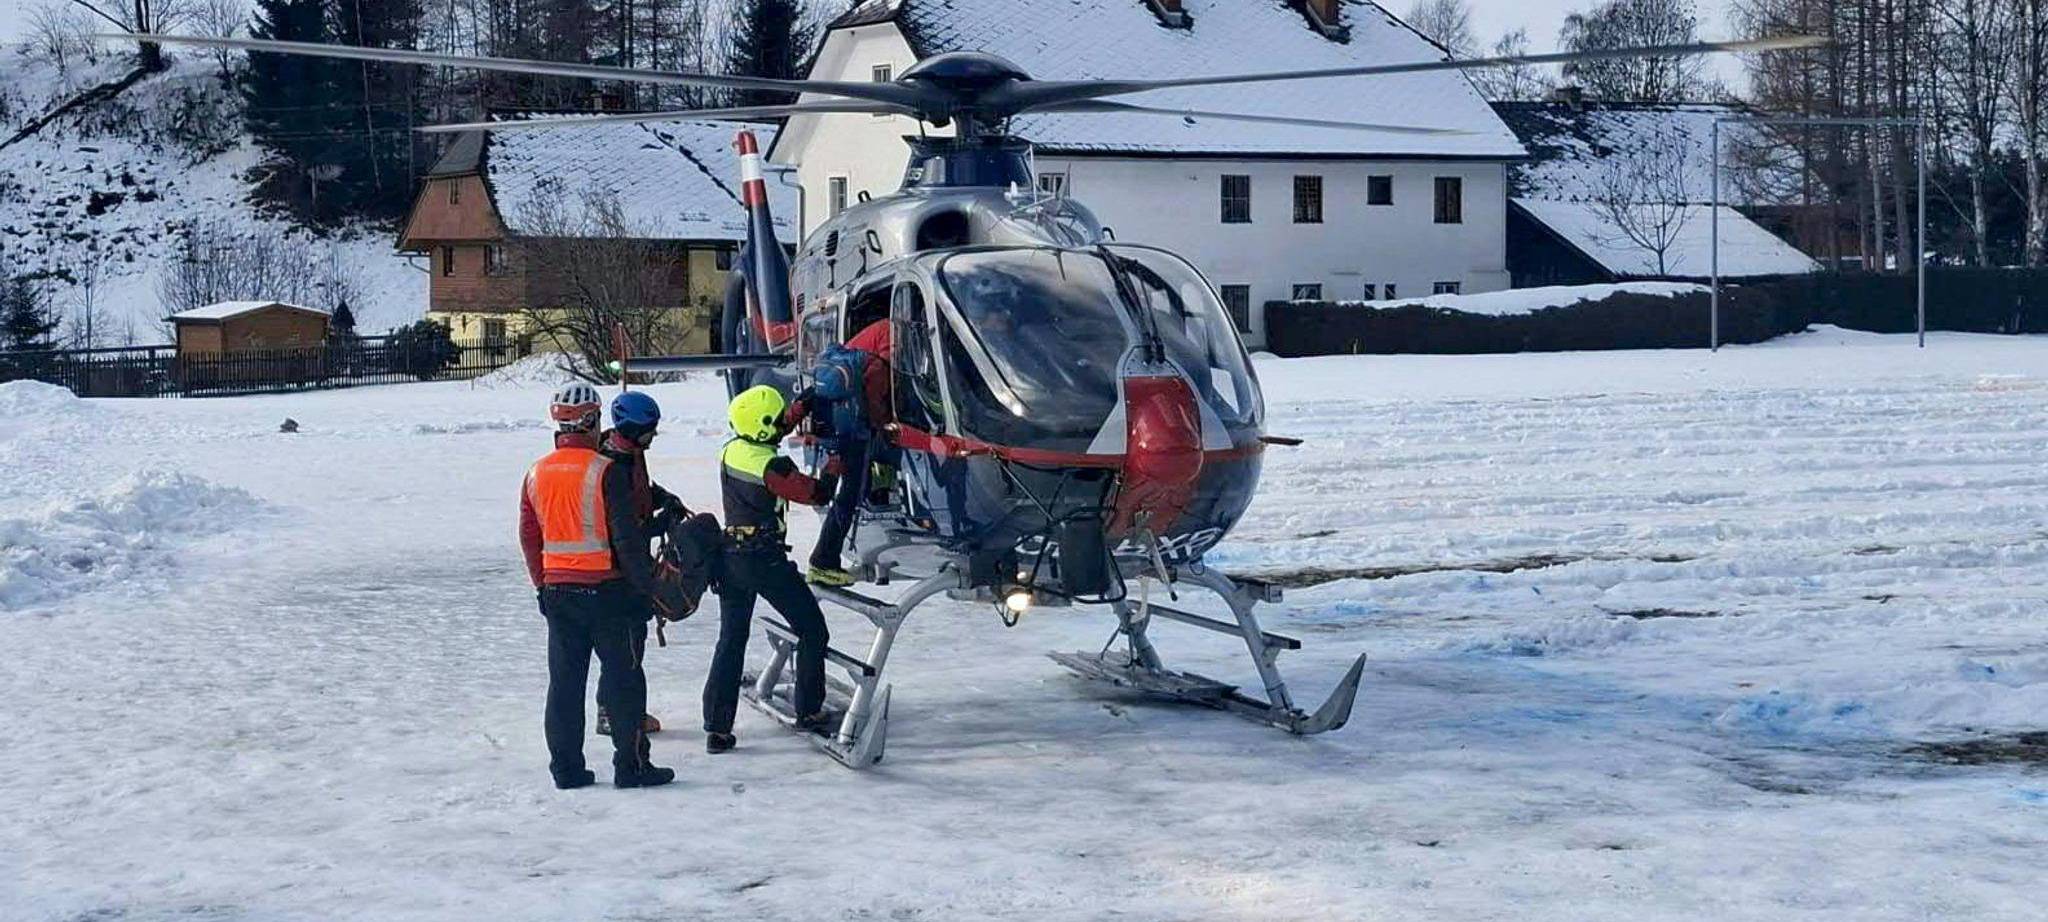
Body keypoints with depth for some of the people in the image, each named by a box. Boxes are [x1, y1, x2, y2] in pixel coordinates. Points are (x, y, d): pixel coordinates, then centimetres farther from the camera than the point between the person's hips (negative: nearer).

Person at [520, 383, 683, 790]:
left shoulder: (537, 474, 5)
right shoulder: (606, 472, -13)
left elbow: (529, 538, 11)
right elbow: (627, 537, -14)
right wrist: (647, 587, -6)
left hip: (557, 592, 5)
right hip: (607, 589, -5)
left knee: (565, 680, 11)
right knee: (624, 679, 3)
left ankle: (566, 767, 13)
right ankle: (631, 765, 5)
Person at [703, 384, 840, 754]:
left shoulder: (729, 452, 1)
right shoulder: (773, 467, -20)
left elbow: (763, 438, 23)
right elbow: (819, 494, -13)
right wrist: (836, 463, 4)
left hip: (730, 555, 7)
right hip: (767, 560, -7)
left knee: (731, 640, 12)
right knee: (812, 631, 10)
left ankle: (716, 727, 8)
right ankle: (809, 711, 15)